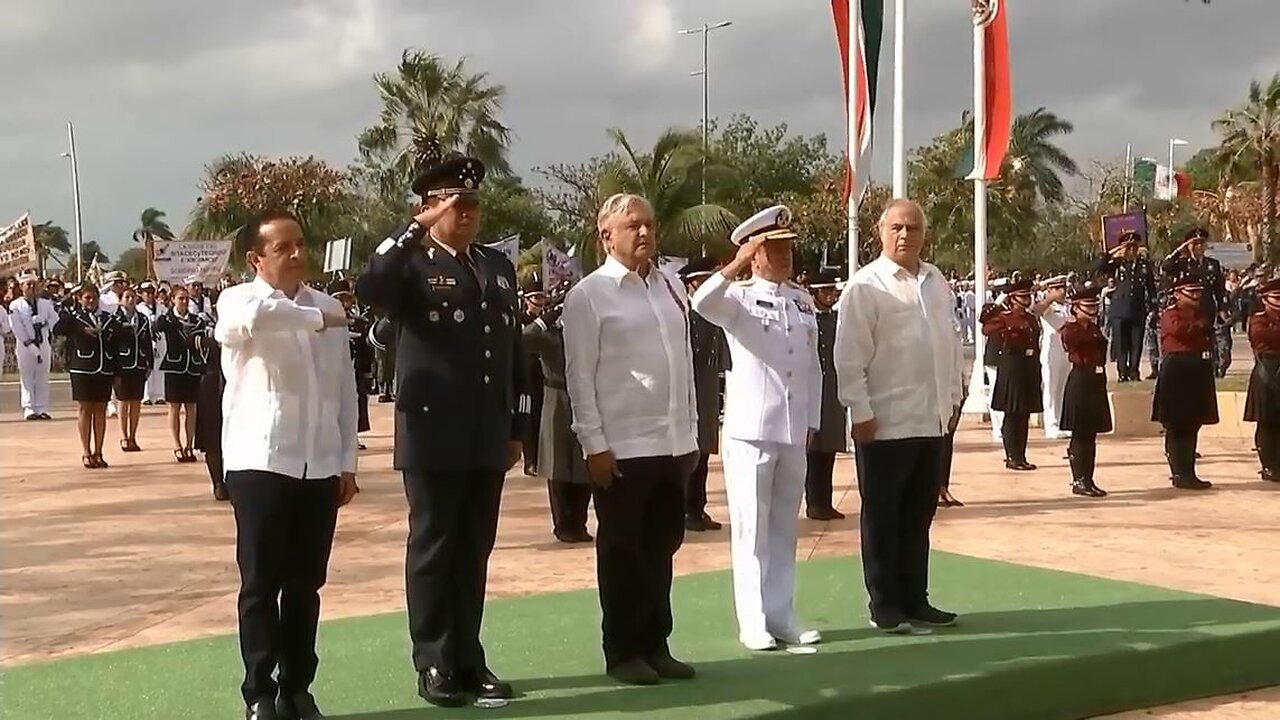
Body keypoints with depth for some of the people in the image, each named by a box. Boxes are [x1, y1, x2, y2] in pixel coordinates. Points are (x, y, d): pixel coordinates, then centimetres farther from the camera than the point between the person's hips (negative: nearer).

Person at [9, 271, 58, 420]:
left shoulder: (46, 304, 6)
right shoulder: (15, 306, -4)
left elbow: (55, 322, 3)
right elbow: (18, 329, -9)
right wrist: (30, 345, -13)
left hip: (43, 344, 3)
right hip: (25, 346, -3)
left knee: (42, 378, 5)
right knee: (27, 379, -1)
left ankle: (41, 409, 9)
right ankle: (29, 409, 2)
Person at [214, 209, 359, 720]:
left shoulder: (330, 308, 11)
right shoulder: (239, 300, -3)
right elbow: (248, 318, -30)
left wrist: (347, 461, 10)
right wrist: (315, 319, -17)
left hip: (320, 466, 4)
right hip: (261, 463, -4)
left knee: (306, 583, 10)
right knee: (261, 582, -1)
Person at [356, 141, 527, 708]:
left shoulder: (500, 267, 14)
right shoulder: (414, 265, -3)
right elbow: (369, 288, -27)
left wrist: (517, 429, 14)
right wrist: (418, 230, -24)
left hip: (487, 439, 5)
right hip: (433, 436, -5)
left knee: (474, 553, 11)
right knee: (433, 550, 3)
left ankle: (468, 658, 20)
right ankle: (434, 664, 12)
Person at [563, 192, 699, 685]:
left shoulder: (671, 286, 11)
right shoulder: (589, 295, -6)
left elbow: (686, 362, 15)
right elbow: (580, 377, -8)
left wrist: (691, 433, 13)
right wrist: (594, 445, -12)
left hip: (672, 443, 6)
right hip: (622, 447, -5)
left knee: (661, 548, 13)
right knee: (622, 551, 5)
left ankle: (655, 644, 25)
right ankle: (623, 652, 16)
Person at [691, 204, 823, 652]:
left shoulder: (803, 300, 12)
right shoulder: (739, 297, -3)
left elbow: (813, 366, 16)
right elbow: (701, 303, -27)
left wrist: (812, 421, 11)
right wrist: (738, 263, -31)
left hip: (794, 431, 5)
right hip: (750, 430, -5)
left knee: (784, 528, 11)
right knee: (752, 529, 0)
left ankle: (782, 616, 18)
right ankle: (754, 622, 5)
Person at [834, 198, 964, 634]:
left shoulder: (936, 282, 13)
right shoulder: (865, 286, -8)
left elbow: (951, 342, 19)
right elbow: (849, 356, -11)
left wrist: (954, 397, 15)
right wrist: (860, 412, -14)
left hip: (932, 420, 6)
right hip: (886, 422, -6)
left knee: (919, 517, 13)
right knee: (882, 519, 3)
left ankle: (914, 601, 22)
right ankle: (885, 607, 11)